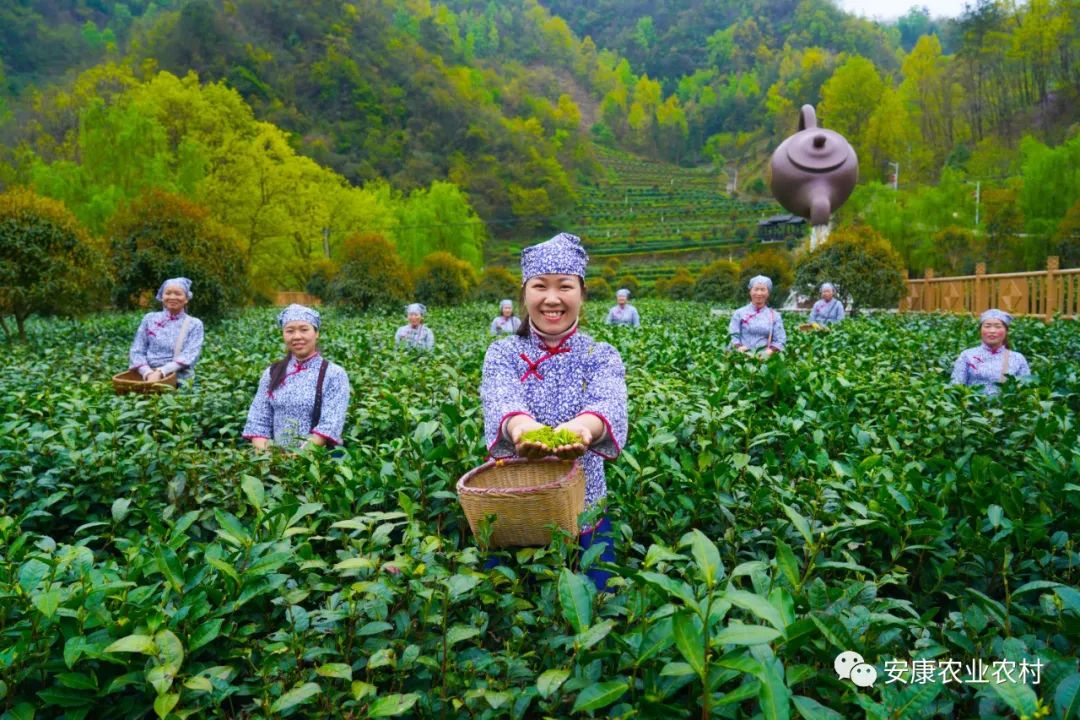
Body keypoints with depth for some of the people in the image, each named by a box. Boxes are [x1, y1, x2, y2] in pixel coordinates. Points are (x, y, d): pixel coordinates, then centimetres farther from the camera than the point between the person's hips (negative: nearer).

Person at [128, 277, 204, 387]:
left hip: (180, 380, -1)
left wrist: (161, 372, -17)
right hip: (149, 377, 2)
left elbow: (189, 356, -5)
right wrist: (148, 373, -11)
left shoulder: (194, 324, 7)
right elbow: (137, 352, 8)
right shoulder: (150, 319, 13)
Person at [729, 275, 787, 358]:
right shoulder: (740, 313, 12)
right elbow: (733, 335, 5)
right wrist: (739, 347, -14)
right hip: (743, 356, -1)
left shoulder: (774, 316, 13)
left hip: (764, 357, 1)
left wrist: (770, 351, -11)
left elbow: (780, 340, 7)